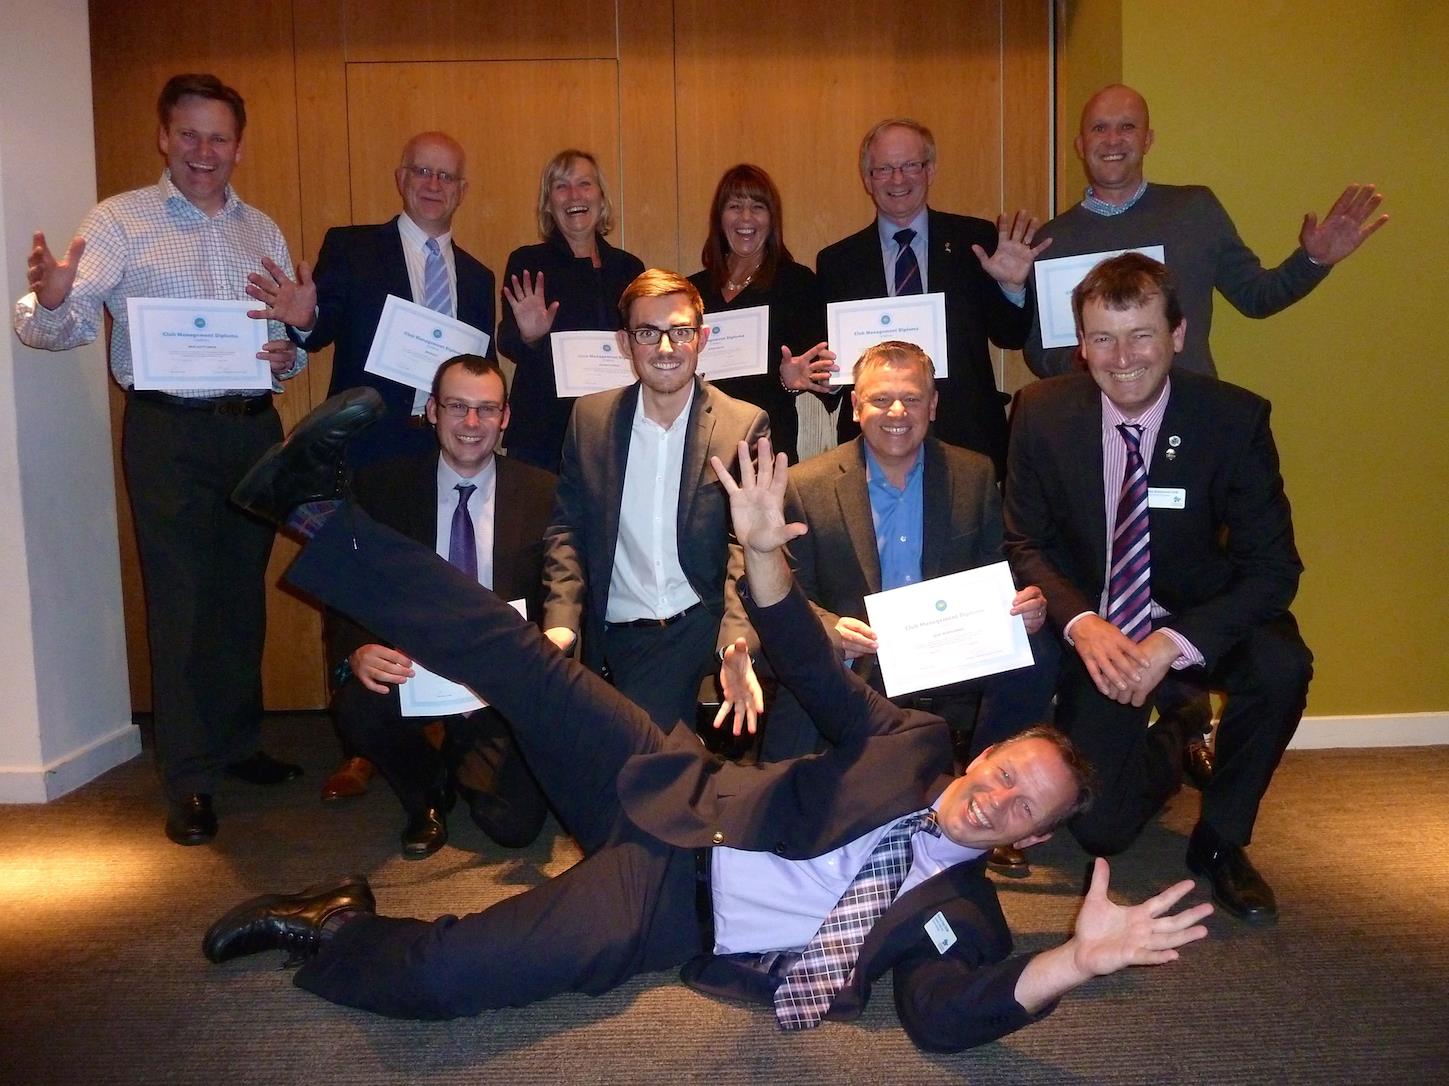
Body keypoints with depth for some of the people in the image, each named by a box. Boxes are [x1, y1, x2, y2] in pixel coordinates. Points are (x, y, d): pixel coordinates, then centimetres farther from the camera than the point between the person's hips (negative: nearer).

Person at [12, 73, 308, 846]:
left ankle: (238, 742, 29)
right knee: (180, 602, -1)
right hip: (170, 433, -4)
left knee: (243, 594, 13)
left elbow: (296, 331, 16)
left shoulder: (262, 231, 14)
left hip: (253, 426, 5)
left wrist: (291, 356, -7)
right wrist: (50, 300, -34)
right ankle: (188, 780, 9)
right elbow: (72, 322, -12)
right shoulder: (119, 222, -1)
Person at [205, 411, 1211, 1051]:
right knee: (523, 658, -17)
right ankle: (318, 513, -10)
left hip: (666, 919, -2)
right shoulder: (911, 740, 3)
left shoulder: (959, 910, -3)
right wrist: (762, 548, -23)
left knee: (435, 974, -22)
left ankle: (329, 929, 10)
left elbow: (942, 1017, -21)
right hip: (669, 807, 2)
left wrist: (1081, 958, -39)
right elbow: (808, 661, -3)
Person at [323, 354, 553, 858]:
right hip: (413, 669, 1)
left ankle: (466, 767, 24)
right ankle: (425, 796, 4)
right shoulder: (380, 488, 0)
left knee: (516, 824, -16)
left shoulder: (543, 494, -1)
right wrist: (355, 652, -23)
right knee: (356, 711, -32)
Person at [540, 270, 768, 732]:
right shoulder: (590, 417, 6)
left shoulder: (746, 425, -2)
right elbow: (567, 530, 8)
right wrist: (560, 622, -7)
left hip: (702, 632, -2)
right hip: (615, 639, 3)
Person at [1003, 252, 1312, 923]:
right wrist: (1082, 624, -24)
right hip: (1097, 633, 1)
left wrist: (1172, 645, -30)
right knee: (1099, 828, -7)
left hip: (1197, 621, 0)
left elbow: (1273, 567, -16)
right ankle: (1164, 752, 31)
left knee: (1281, 667, -33)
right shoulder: (1042, 413, -11)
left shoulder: (1236, 419, -16)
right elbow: (1025, 543, -4)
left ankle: (1219, 840, -5)